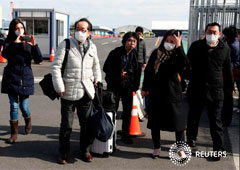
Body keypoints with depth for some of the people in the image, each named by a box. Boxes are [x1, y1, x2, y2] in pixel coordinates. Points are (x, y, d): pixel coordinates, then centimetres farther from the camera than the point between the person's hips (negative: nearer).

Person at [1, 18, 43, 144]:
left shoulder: (28, 43, 3)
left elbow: (39, 60, -6)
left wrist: (34, 45, -19)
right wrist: (15, 43, -27)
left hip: (25, 78, 0)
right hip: (11, 79, 0)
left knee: (24, 106, 5)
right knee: (14, 106, 2)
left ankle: (28, 121, 38)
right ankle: (14, 133, 14)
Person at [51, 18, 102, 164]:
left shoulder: (92, 47, 9)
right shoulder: (66, 45, -5)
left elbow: (96, 65, 26)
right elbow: (56, 66, -7)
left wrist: (97, 78, 13)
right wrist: (59, 87, -11)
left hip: (87, 92, 4)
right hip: (69, 92, -4)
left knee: (87, 124, 11)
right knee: (66, 125, 6)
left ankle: (85, 150, 29)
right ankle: (64, 153, 22)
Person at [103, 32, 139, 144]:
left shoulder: (135, 54, 3)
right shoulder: (115, 53, -10)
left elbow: (136, 70, 12)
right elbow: (106, 68, -8)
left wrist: (135, 85, 5)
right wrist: (118, 75, -18)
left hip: (128, 85, 4)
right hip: (115, 85, -4)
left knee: (128, 110, 6)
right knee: (113, 109, 1)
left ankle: (125, 134, 19)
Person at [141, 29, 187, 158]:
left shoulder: (177, 55, -3)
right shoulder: (156, 53, 6)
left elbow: (182, 65, -27)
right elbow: (148, 71, 11)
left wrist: (178, 46, -28)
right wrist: (145, 88, 10)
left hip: (172, 92, -3)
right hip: (156, 92, 3)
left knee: (177, 120, 1)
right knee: (155, 120, 9)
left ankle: (181, 149, 15)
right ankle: (157, 148, 24)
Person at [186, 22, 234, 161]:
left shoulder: (225, 49, 2)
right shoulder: (196, 46, 0)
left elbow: (227, 69, 11)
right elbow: (188, 63, 7)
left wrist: (230, 86, 16)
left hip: (216, 91, -1)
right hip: (196, 89, 1)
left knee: (216, 120, 3)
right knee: (193, 116, 17)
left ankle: (219, 149, 12)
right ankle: (191, 138, 38)